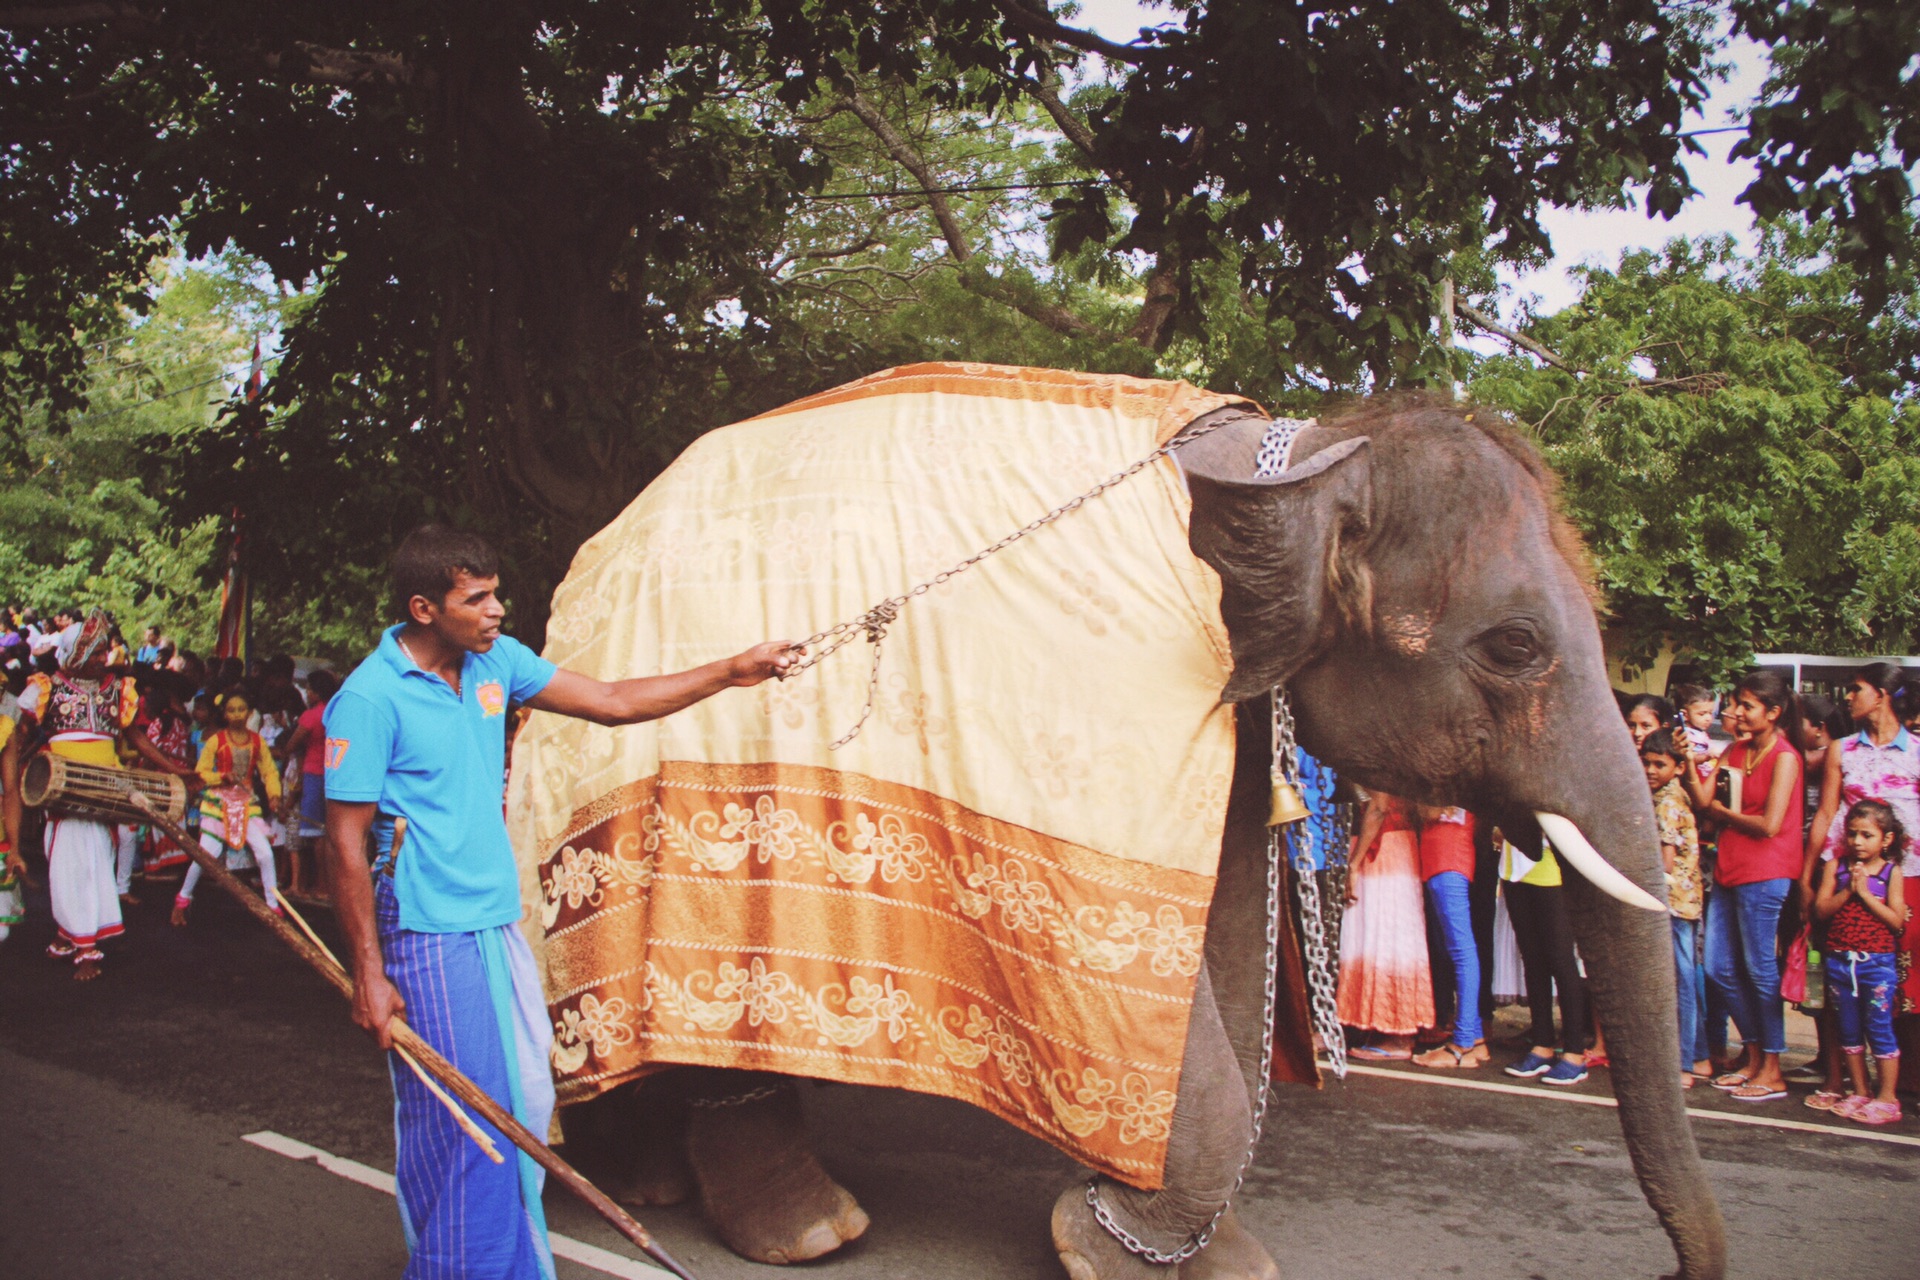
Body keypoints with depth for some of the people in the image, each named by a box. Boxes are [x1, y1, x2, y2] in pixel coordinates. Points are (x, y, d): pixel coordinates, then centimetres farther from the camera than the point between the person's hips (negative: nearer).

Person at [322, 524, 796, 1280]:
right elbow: (346, 845, -14)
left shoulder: (496, 660, 5)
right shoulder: (370, 699, -15)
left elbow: (610, 703, 9)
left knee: (526, 1104, 13)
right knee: (455, 1124, 0)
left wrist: (731, 673, 5)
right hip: (430, 940, -7)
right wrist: (368, 975, -14)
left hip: (500, 925, 7)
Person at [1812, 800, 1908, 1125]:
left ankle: (1887, 1097, 6)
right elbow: (1821, 909, -2)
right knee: (1849, 1030, 10)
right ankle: (1859, 1092, 21)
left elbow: (1897, 920, -10)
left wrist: (1865, 893, -14)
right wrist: (1848, 891, -14)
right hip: (1840, 960, 3)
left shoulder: (1891, 872, -3)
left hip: (1877, 962, -3)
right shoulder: (1836, 866, 3)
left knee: (1879, 1028, -2)